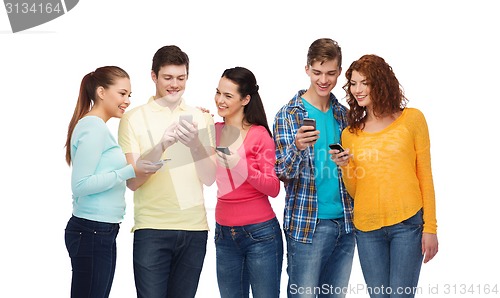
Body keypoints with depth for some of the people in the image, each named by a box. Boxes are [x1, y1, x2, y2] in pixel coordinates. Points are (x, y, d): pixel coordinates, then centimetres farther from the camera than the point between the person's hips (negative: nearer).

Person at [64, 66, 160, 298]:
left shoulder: (97, 127, 15)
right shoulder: (93, 128, -13)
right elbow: (81, 185, -19)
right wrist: (130, 171, -20)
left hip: (103, 232, 10)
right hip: (92, 232, -10)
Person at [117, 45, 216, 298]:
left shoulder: (201, 118, 9)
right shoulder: (134, 118, 1)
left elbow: (209, 178, 1)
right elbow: (132, 182, -7)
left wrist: (195, 145, -17)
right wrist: (161, 146, -22)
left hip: (194, 229, 3)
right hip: (151, 229, -3)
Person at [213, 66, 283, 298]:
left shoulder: (260, 135, -8)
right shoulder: (214, 131, 6)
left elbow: (273, 189, -12)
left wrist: (242, 167, -27)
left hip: (260, 233, -5)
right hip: (224, 234, 5)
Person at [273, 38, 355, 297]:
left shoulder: (344, 114, 10)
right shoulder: (288, 115, -4)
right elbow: (284, 173, -11)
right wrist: (298, 147, -30)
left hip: (344, 222, 5)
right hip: (306, 224, -5)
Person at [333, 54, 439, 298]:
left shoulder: (412, 119, 3)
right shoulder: (350, 134, 10)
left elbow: (425, 176, 3)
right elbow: (353, 191, 12)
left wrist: (430, 227, -2)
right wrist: (344, 167, -8)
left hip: (407, 224, -3)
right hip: (367, 227, 3)